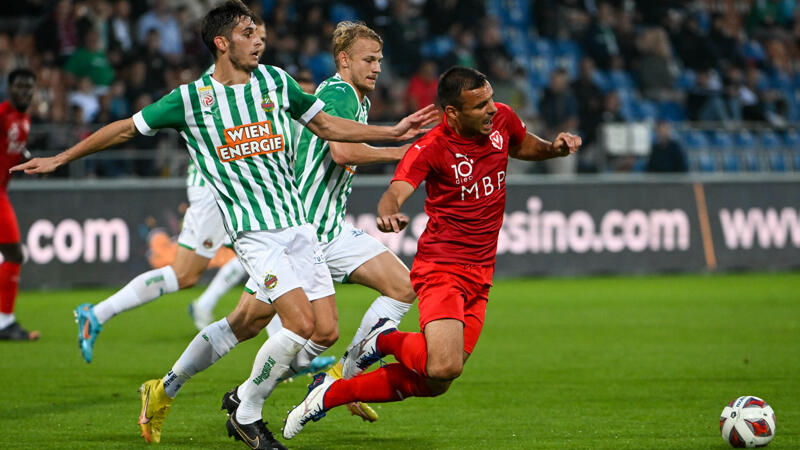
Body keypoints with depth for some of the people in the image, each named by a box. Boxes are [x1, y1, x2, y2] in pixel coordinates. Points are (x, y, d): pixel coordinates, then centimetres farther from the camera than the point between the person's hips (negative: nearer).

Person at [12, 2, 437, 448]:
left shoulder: (276, 80, 7)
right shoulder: (192, 98, -4)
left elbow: (327, 125, 19)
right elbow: (127, 128, 7)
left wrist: (394, 132, 13)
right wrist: (60, 159, 10)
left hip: (297, 223, 5)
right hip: (253, 229, -5)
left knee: (243, 324, 6)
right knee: (301, 322, -18)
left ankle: (164, 390, 27)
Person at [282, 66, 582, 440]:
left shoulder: (502, 119, 3)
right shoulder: (431, 148, -16)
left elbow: (524, 146, 25)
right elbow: (396, 191, -30)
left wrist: (554, 149, 4)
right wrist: (388, 212, -54)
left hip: (480, 276, 7)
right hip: (441, 266, -7)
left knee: (432, 384, 4)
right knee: (443, 367, -29)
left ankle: (330, 393, 20)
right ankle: (386, 340, 4)